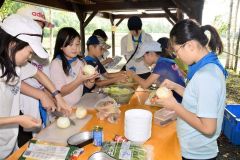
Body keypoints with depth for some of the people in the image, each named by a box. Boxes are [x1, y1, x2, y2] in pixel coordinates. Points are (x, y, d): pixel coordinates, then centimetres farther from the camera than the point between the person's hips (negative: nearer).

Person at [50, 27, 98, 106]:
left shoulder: (80, 62, 7)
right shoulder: (56, 63, -10)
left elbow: (88, 85, 9)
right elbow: (60, 92, -12)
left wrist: (91, 78, -12)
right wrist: (79, 80, -23)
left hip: (78, 105, 5)